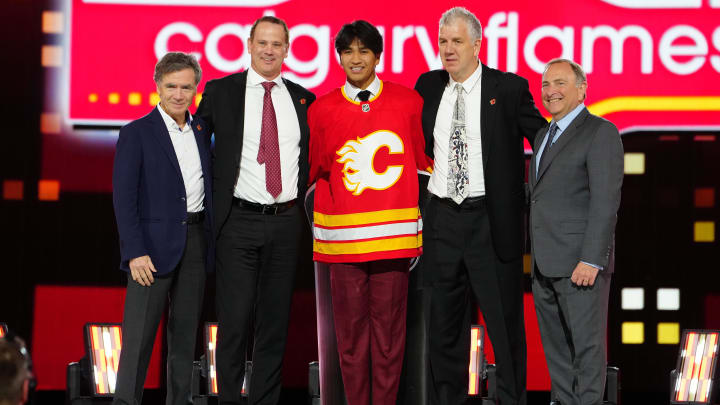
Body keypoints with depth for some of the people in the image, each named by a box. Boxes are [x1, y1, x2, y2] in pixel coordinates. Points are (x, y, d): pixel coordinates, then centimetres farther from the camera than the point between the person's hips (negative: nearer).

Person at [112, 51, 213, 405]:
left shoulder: (202, 130, 11)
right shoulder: (136, 133, -5)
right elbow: (124, 198, -9)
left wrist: (213, 240, 6)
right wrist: (135, 252, -17)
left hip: (196, 240, 5)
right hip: (154, 243, -5)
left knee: (186, 327, 10)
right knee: (140, 332, -5)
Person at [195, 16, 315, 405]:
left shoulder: (303, 98, 9)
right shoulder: (220, 91, 0)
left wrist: (307, 186, 7)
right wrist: (215, 190, 3)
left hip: (286, 223, 3)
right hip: (239, 222, -3)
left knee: (275, 321, 8)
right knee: (234, 320, -3)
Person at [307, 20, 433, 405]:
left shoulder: (407, 101, 6)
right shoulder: (321, 109, 7)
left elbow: (426, 161, 10)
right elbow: (314, 171, 14)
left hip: (394, 234, -1)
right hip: (344, 236, 1)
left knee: (389, 325, 1)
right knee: (350, 326, 3)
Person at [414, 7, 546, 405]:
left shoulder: (509, 88, -4)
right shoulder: (427, 86, 7)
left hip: (492, 219, -4)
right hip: (442, 218, 4)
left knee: (505, 320, 0)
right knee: (445, 322, 11)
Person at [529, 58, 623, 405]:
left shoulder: (600, 132, -7)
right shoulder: (544, 136, 19)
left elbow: (606, 200, -15)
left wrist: (591, 260, -21)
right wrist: (535, 258, 12)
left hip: (581, 263, -8)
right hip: (544, 265, 8)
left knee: (587, 345, -3)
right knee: (555, 347, 12)